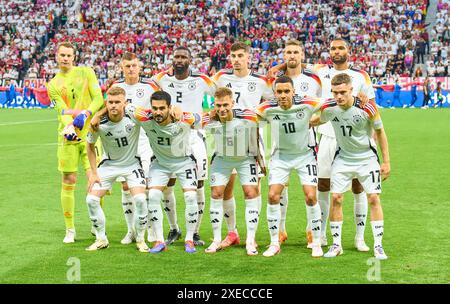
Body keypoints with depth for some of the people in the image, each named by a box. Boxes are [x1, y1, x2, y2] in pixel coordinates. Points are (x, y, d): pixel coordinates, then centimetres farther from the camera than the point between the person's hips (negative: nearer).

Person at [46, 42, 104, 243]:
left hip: (89, 133, -1)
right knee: (68, 182, 2)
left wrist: (86, 114, -19)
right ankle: (70, 230, 12)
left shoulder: (86, 72, 7)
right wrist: (68, 127, -28)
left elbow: (98, 99, -1)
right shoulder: (53, 85, 7)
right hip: (67, 136, 1)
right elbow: (62, 110, -7)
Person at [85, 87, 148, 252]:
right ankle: (101, 239, 12)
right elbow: (90, 144, -2)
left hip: (132, 163, -2)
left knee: (140, 199, -20)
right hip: (109, 163, 2)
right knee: (91, 199, -8)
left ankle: (140, 239, 2)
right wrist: (93, 172, -4)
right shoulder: (99, 122, -20)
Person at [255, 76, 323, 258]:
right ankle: (274, 243, 5)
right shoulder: (268, 109, -18)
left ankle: (316, 243, 6)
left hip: (305, 155, -1)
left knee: (310, 197, -10)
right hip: (280, 156, 1)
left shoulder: (306, 105, -21)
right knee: (273, 196, -9)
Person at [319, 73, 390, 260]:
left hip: (367, 158, -2)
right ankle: (336, 244, 6)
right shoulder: (328, 108, -14)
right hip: (342, 158, 2)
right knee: (336, 198, -6)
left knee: (373, 198, -7)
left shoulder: (367, 108, -21)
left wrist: (386, 162, -4)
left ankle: (378, 245, 2)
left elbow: (380, 132, -6)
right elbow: (319, 120, 13)